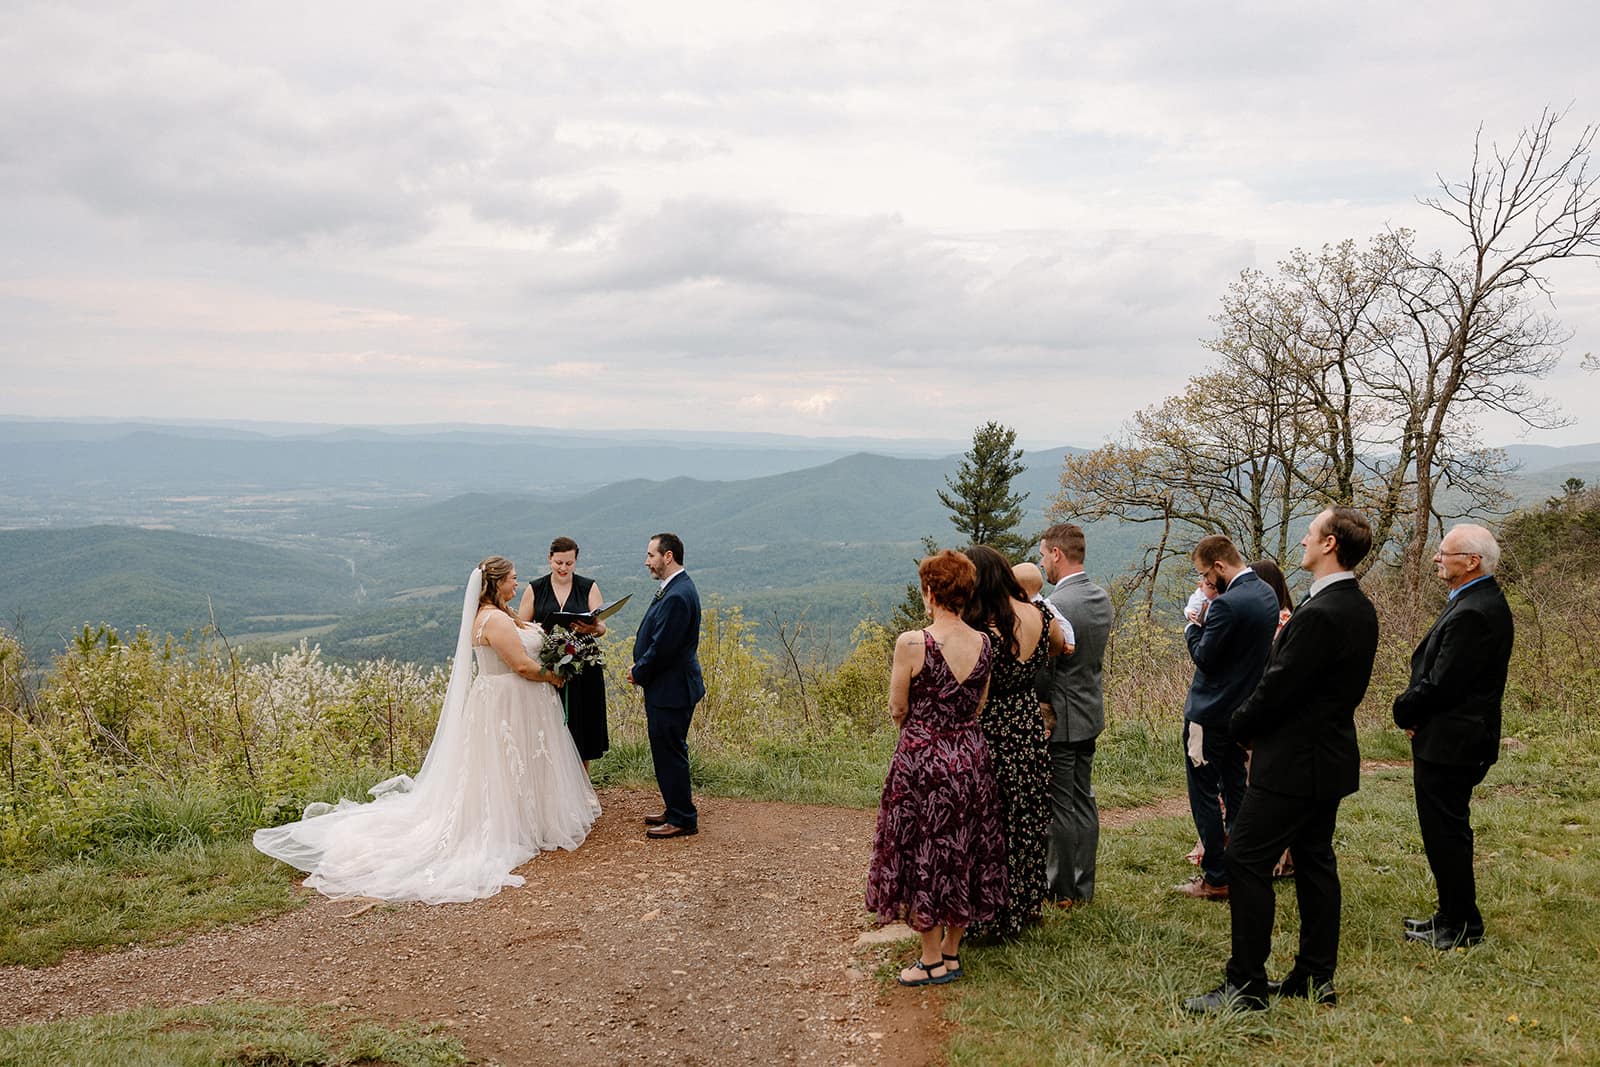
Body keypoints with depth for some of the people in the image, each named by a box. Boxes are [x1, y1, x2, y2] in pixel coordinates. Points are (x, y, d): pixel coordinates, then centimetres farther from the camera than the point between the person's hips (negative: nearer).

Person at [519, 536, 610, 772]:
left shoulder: (589, 588, 6)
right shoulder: (535, 589, 7)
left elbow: (602, 627, -3)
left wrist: (592, 628, -27)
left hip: (582, 671, 0)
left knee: (581, 734, 4)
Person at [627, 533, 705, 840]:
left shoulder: (677, 595, -23)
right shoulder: (675, 588, 10)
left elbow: (662, 647, -23)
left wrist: (638, 673, -8)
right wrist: (640, 670, 6)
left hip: (671, 688, -10)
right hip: (668, 686, 10)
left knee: (670, 752, -1)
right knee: (666, 751, 19)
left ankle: (682, 819, 10)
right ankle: (676, 809, 31)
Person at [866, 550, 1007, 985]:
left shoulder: (912, 643, -17)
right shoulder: (983, 644, -1)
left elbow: (898, 710, -7)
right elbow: (978, 708, 8)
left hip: (921, 758, -5)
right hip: (971, 756, 5)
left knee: (921, 855, 9)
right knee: (964, 854, 16)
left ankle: (932, 960, 17)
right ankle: (952, 952, 28)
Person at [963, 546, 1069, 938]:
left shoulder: (981, 631, -23)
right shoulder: (1041, 617, -2)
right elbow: (1059, 649, 20)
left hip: (994, 736, -6)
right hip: (1033, 731, 7)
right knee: (1030, 820, 19)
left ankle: (994, 917, 19)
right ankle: (1027, 905, 34)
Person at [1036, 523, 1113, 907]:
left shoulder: (1056, 605, -22)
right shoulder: (1102, 600, 6)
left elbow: (1043, 669, -19)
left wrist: (1042, 703, -1)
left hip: (1060, 719, -9)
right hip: (1090, 714, 9)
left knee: (1059, 807, 1)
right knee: (1084, 801, 15)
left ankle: (1061, 890, 11)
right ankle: (1083, 885, 25)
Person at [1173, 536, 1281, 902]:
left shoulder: (1228, 604, -25)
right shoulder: (1266, 593, 5)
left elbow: (1204, 658, -19)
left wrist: (1194, 626, -4)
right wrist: (1208, 622, 3)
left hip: (1210, 713, -9)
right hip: (1244, 708, 9)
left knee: (1204, 796, 1)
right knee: (1235, 789, 20)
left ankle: (1216, 879, 6)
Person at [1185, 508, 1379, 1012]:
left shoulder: (1319, 615, -24)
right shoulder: (1360, 609, 8)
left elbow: (1277, 688, -21)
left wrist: (1239, 726, -3)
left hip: (1293, 761, -10)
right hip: (1329, 753, 10)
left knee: (1246, 861, -4)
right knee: (1314, 862, 16)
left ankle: (1245, 984, 2)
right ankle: (1316, 977, 25)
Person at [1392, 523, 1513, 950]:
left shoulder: (1474, 613, -24)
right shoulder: (1481, 600, 11)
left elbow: (1441, 685, -24)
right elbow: (1438, 671, 14)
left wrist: (1404, 710, -6)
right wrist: (1411, 707, 1)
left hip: (1449, 744, -11)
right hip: (1454, 740, 11)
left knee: (1446, 834, 1)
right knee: (1447, 833, 19)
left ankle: (1462, 926, 13)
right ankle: (1452, 915, 30)